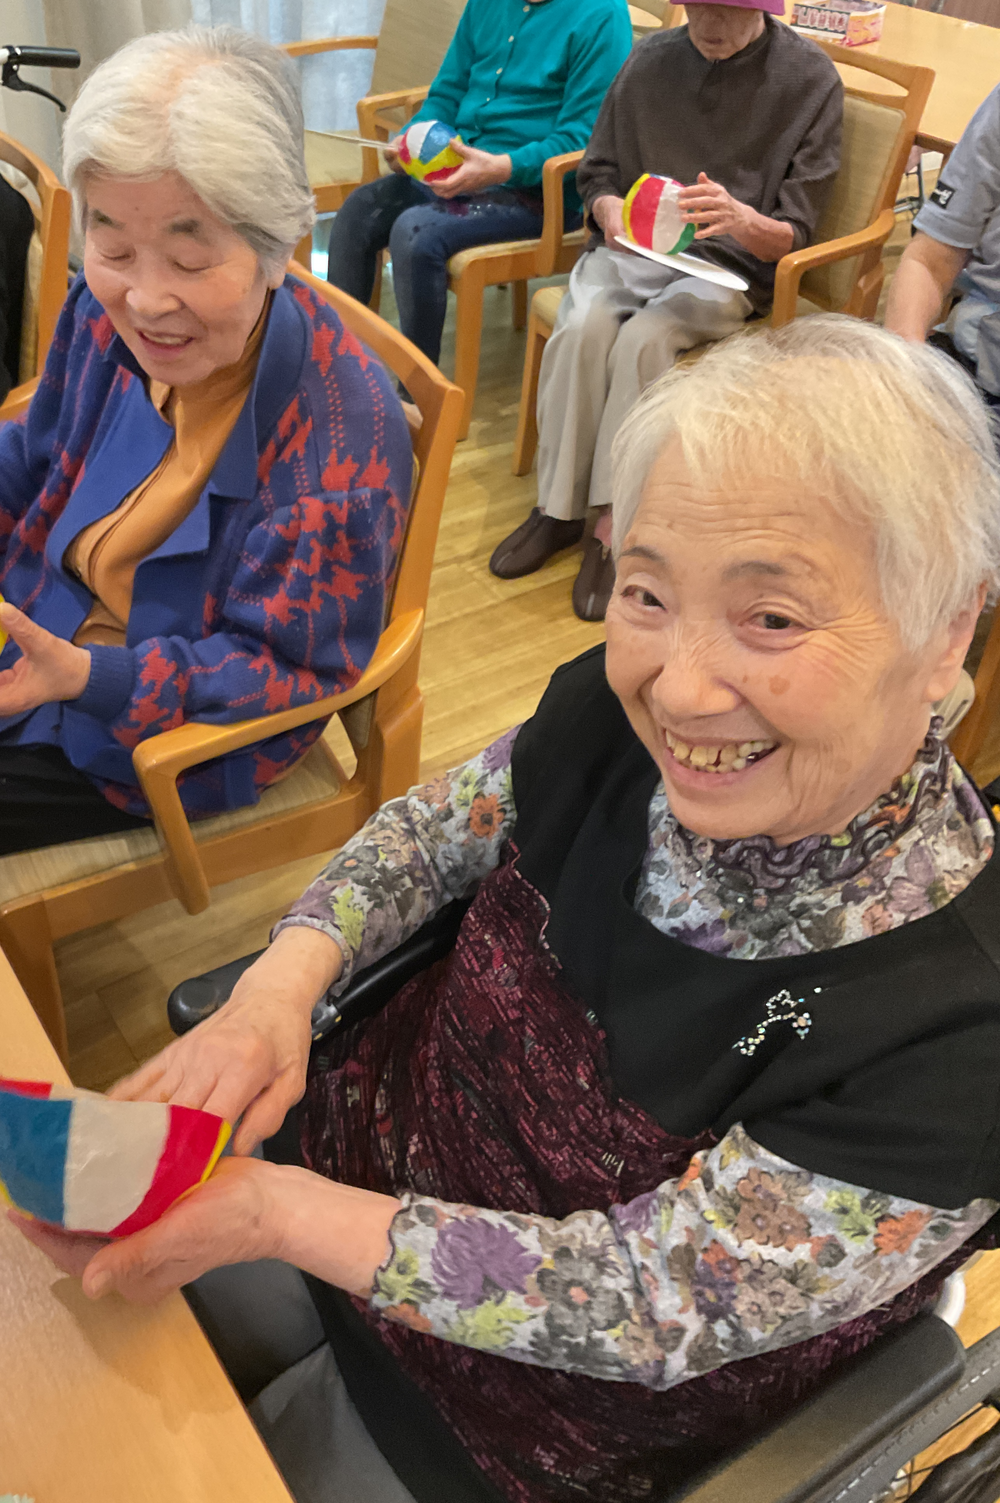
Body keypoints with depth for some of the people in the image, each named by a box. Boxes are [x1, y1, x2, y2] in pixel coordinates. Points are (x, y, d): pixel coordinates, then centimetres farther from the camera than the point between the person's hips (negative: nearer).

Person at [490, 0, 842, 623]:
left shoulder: (810, 79, -5)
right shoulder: (653, 59, 5)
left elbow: (793, 237, -7)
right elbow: (597, 170, 14)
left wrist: (744, 220, -29)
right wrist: (610, 208, -10)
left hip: (729, 265, -3)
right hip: (634, 245, 3)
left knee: (643, 339, -33)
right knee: (581, 327, -29)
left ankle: (613, 529, -25)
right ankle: (558, 509, -17)